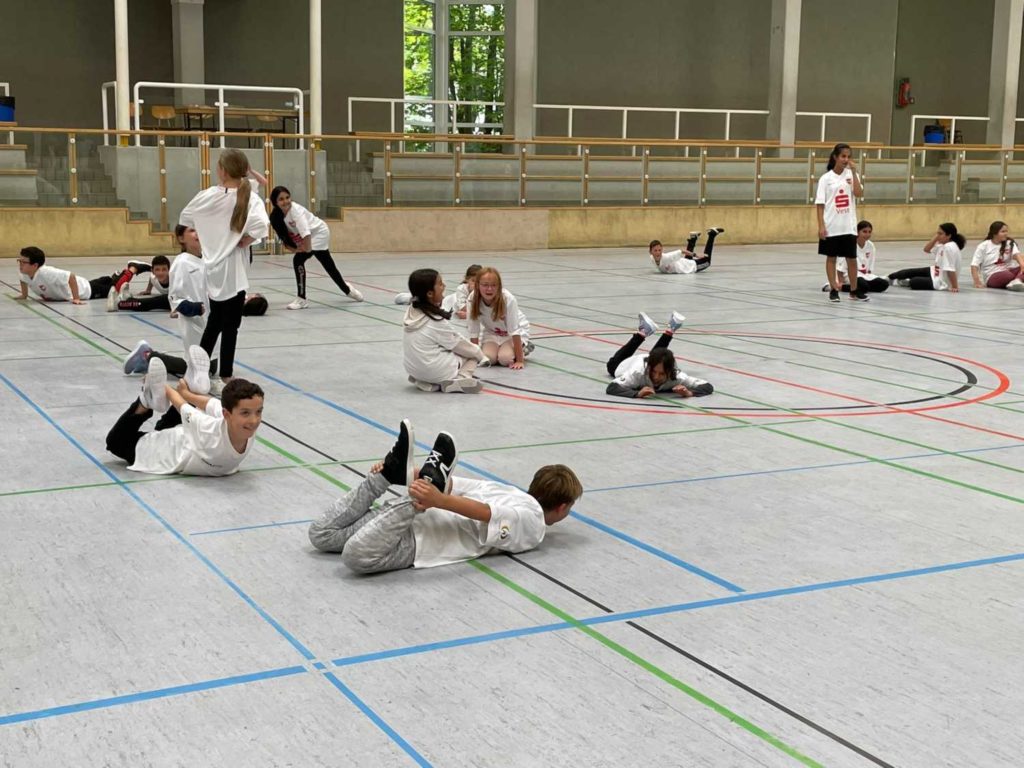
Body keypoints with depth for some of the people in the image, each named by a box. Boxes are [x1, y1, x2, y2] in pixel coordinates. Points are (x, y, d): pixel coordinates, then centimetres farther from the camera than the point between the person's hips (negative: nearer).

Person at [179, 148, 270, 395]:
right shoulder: (250, 198, -11)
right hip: (232, 268, -4)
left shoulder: (209, 195, -1)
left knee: (215, 321, 21)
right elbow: (260, 226, -27)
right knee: (230, 325, 3)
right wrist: (243, 242, -11)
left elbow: (185, 219, 10)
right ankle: (226, 379, 7)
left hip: (212, 266, 4)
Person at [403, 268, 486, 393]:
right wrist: (479, 353, 10)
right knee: (472, 355, 10)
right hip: (436, 371, -7)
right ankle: (460, 379, -17)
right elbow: (459, 344, -8)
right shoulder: (436, 321, -20)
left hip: (413, 369, 7)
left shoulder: (411, 313, 2)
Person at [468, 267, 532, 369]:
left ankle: (524, 348, 6)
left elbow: (514, 330, -31)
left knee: (505, 358, -25)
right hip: (491, 332, 3)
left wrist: (519, 360, -30)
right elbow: (473, 331, -18)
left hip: (517, 330, -3)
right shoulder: (473, 300, -25)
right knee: (488, 358, -22)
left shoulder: (508, 299, -34)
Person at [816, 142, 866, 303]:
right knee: (831, 258, 5)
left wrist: (854, 172, -15)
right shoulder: (826, 178, -3)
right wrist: (821, 226, -11)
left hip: (849, 226, 2)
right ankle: (833, 290, 13)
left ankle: (854, 290, 18)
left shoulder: (852, 175, 4)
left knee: (852, 258, 6)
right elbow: (820, 204, -4)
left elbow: (859, 193, -13)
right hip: (831, 226, -2)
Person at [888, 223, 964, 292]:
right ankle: (888, 279, 33)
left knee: (913, 282, -6)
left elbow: (950, 269, -32)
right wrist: (935, 237, -5)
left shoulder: (950, 247, -30)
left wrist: (955, 287, -32)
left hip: (940, 283, -10)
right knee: (910, 272, 13)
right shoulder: (944, 245, 1)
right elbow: (927, 249, 8)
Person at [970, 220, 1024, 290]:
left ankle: (1016, 281, -54)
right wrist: (977, 282, -19)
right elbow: (974, 265, -4)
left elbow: (1017, 255, -14)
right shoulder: (983, 246, 0)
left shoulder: (1010, 243, 5)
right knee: (1008, 275, -39)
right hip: (992, 277, -3)